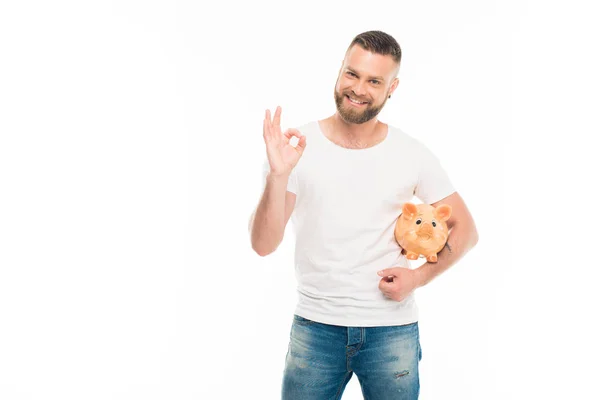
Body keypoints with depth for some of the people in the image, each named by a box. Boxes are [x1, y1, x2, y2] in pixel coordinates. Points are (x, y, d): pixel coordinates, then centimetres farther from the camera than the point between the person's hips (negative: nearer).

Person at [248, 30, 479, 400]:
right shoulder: (298, 146, -6)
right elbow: (264, 244, -12)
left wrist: (420, 276, -9)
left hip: (392, 330, 1)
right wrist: (278, 175, -25)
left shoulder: (412, 155, -4)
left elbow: (465, 230, 5)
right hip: (315, 327, 0)